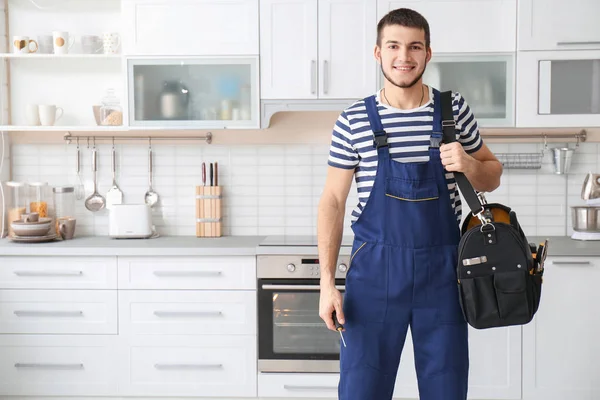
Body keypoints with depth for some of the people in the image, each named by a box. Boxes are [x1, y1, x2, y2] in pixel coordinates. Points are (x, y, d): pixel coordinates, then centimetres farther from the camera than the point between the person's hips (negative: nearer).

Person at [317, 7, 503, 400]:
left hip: (442, 270, 2)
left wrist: (469, 164, -11)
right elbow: (333, 201, 1)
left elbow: (493, 177, 13)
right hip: (374, 269, -1)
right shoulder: (353, 121, -2)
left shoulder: (455, 109, 2)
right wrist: (327, 282, -6)